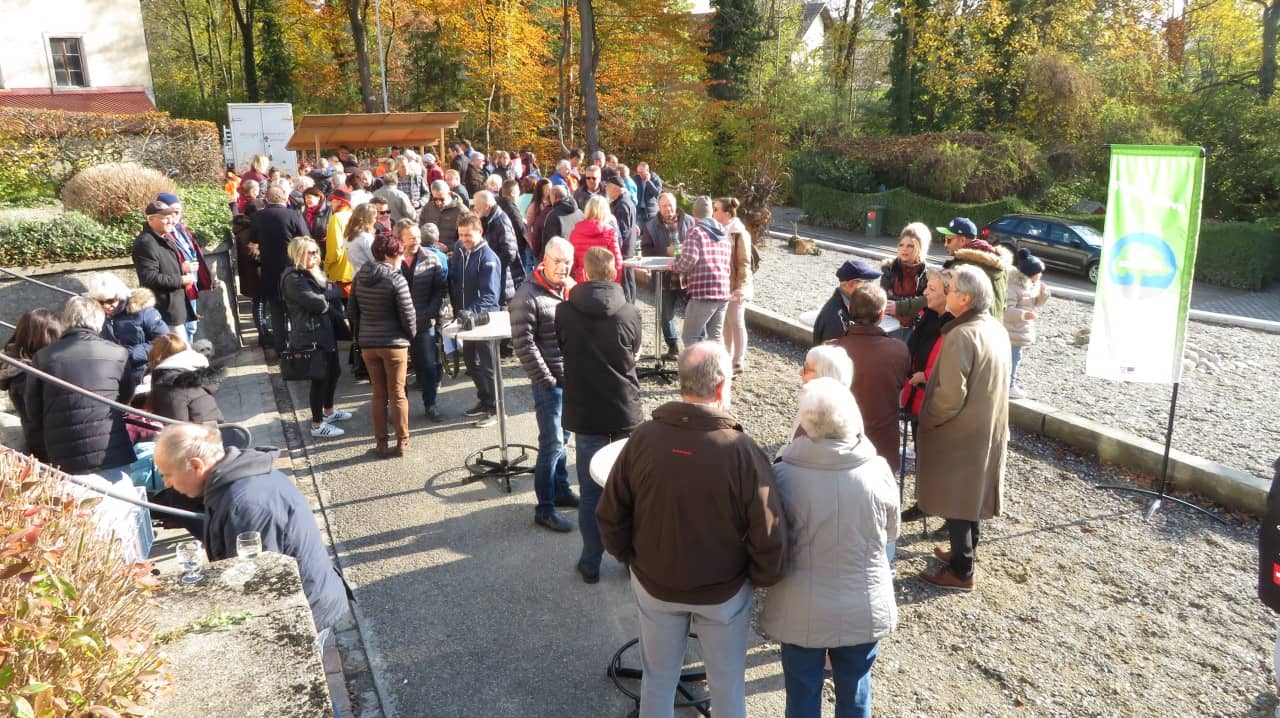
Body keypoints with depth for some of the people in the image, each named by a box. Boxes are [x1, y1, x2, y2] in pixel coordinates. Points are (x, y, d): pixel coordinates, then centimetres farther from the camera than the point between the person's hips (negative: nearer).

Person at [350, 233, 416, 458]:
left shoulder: (360, 277, 3)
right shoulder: (395, 279, -15)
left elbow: (353, 310, 10)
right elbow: (408, 314, -15)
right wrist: (411, 335, 3)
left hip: (367, 344, 5)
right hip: (394, 343, -5)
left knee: (378, 393, 13)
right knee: (397, 393, 6)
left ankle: (381, 443, 17)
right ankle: (402, 442, 14)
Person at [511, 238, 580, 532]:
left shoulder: (572, 288, 8)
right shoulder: (527, 296, -14)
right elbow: (524, 344, -16)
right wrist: (546, 379, -16)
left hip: (573, 378, 7)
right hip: (549, 381, -7)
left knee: (562, 437, 18)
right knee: (552, 442, -4)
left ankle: (561, 490, 34)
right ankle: (544, 509, 5)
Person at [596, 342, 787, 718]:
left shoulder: (643, 438, -18)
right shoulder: (743, 452, -24)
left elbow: (610, 517, -9)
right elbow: (769, 540, -20)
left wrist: (632, 557, 9)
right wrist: (760, 578, 0)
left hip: (654, 586, 2)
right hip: (724, 594, -2)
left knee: (658, 679, 23)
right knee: (727, 685, 22)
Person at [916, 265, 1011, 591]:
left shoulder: (961, 335, -26)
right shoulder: (997, 329, 3)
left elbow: (951, 396, -26)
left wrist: (927, 421, -10)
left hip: (960, 434, -9)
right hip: (989, 429, 9)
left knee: (955, 501, 4)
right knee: (971, 494, 22)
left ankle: (961, 571, 15)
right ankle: (965, 552, 38)